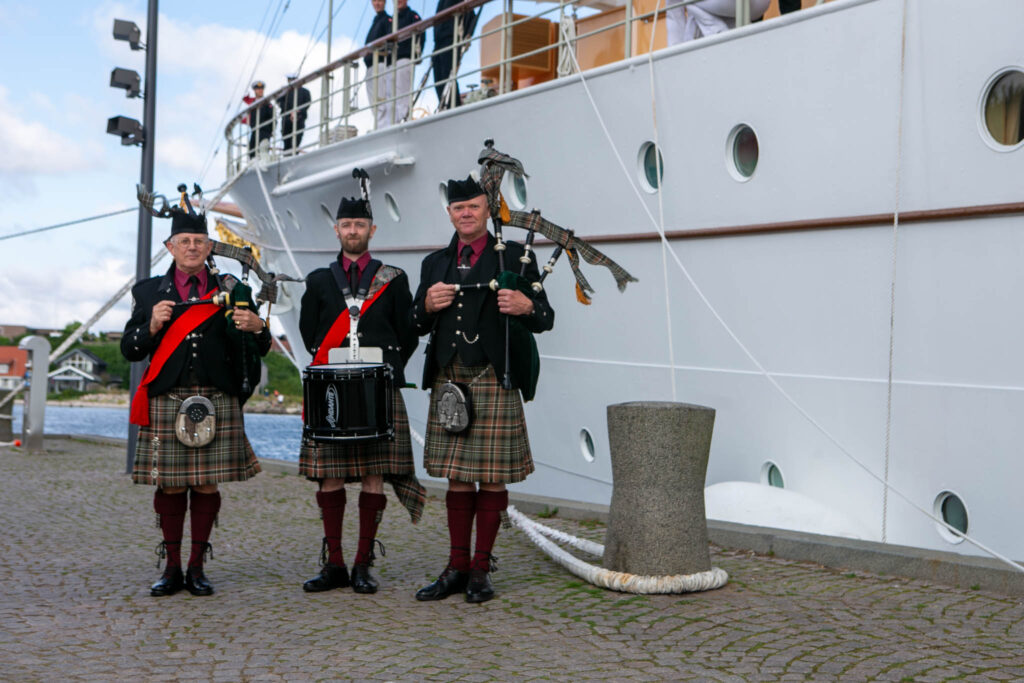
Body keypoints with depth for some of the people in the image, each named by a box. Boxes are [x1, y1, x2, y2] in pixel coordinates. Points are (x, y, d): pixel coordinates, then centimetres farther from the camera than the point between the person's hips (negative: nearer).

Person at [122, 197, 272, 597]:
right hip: (166, 401, 0)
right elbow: (129, 350, 6)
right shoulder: (149, 292, 10)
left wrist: (255, 328, -15)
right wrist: (153, 326, -11)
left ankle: (197, 568, 13)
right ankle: (172, 568, 15)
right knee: (169, 485, 3)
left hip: (217, 402, 0)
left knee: (207, 485, 2)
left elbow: (260, 349, 7)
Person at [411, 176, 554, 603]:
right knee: (457, 477, 8)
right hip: (448, 381, 4)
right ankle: (457, 568, 18)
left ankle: (481, 569, 13)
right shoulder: (434, 263, 16)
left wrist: (526, 307, -21)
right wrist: (427, 304, -5)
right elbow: (417, 326, 16)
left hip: (494, 380, -4)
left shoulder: (515, 257, 4)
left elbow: (545, 319, 1)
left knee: (492, 477, 1)